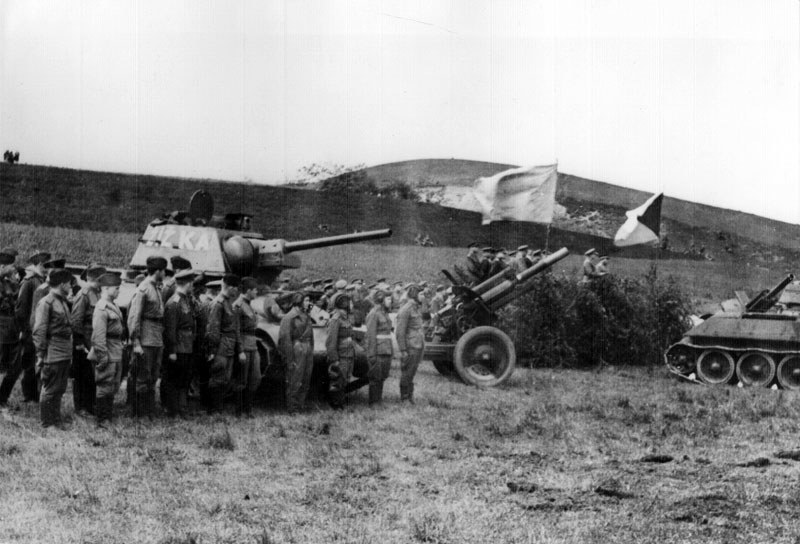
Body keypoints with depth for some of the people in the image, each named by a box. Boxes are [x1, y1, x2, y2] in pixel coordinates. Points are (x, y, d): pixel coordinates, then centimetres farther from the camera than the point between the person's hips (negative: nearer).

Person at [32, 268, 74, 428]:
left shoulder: (63, 302, 15)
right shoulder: (45, 303, -11)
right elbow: (38, 331, -14)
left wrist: (70, 352, 19)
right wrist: (40, 355, -16)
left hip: (65, 354, 8)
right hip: (53, 353, -8)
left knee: (60, 390, 13)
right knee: (50, 390, -1)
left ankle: (56, 420, 22)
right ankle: (47, 423, 7)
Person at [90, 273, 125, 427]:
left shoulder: (113, 306, 13)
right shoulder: (101, 309, -16)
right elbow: (98, 335, -20)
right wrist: (102, 356, -21)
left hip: (116, 354, 9)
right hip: (107, 355, -9)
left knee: (113, 388, 16)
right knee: (104, 387, -1)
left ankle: (109, 416, 26)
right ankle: (102, 420, 6)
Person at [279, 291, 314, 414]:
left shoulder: (306, 316, 13)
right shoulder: (289, 317, -11)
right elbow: (285, 339, -14)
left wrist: (311, 352, 14)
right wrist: (290, 360, -16)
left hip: (308, 350, 8)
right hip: (296, 350, -8)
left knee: (306, 382, 12)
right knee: (294, 382, -3)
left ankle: (301, 405, 23)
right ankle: (292, 408, 5)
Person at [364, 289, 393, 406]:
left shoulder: (385, 313, 14)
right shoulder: (374, 314, -13)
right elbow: (370, 335, -15)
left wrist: (391, 351, 20)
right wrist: (371, 355, -18)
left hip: (386, 351, 8)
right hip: (378, 351, -8)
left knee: (382, 377, 13)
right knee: (375, 378, -1)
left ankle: (379, 399, 22)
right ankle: (373, 402, 6)